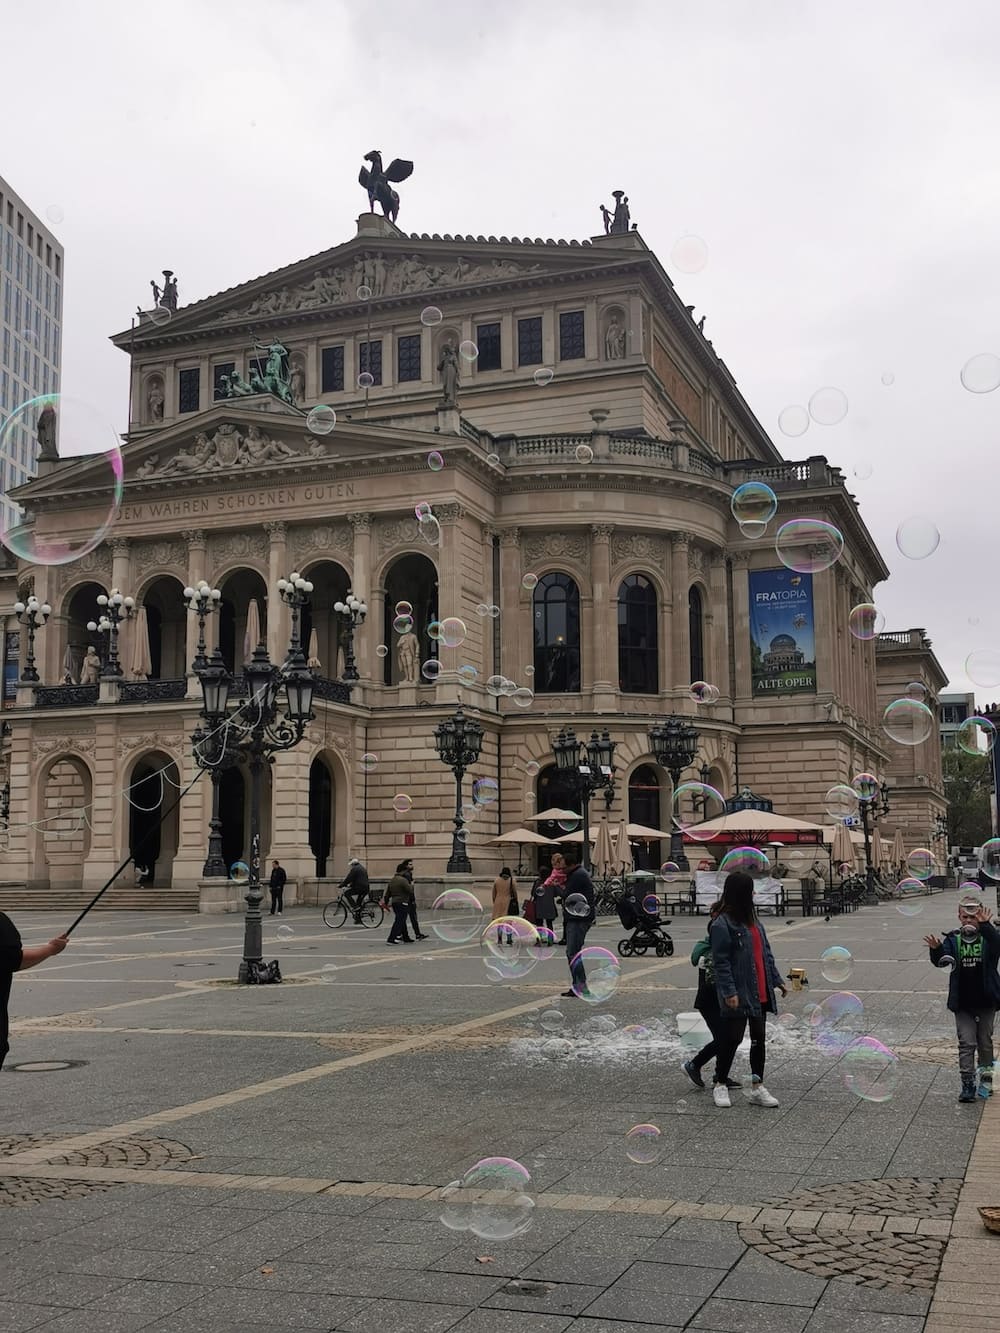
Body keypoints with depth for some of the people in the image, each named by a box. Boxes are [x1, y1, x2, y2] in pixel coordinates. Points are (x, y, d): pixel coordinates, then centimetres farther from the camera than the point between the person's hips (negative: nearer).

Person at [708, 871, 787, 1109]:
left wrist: (776, 980, 15)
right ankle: (720, 1084, 17)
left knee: (759, 1038, 10)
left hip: (760, 993, 8)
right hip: (738, 994, -8)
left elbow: (765, 952, 17)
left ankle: (757, 1087, 18)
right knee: (732, 1038, 1)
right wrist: (729, 992, -20)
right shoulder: (722, 924, -14)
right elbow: (720, 962, -16)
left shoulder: (752, 919, 12)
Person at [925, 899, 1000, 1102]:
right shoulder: (953, 939, 1)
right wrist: (936, 949, -31)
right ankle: (967, 1084, -3)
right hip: (963, 1003, 0)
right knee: (966, 1043, -4)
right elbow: (941, 961, -9)